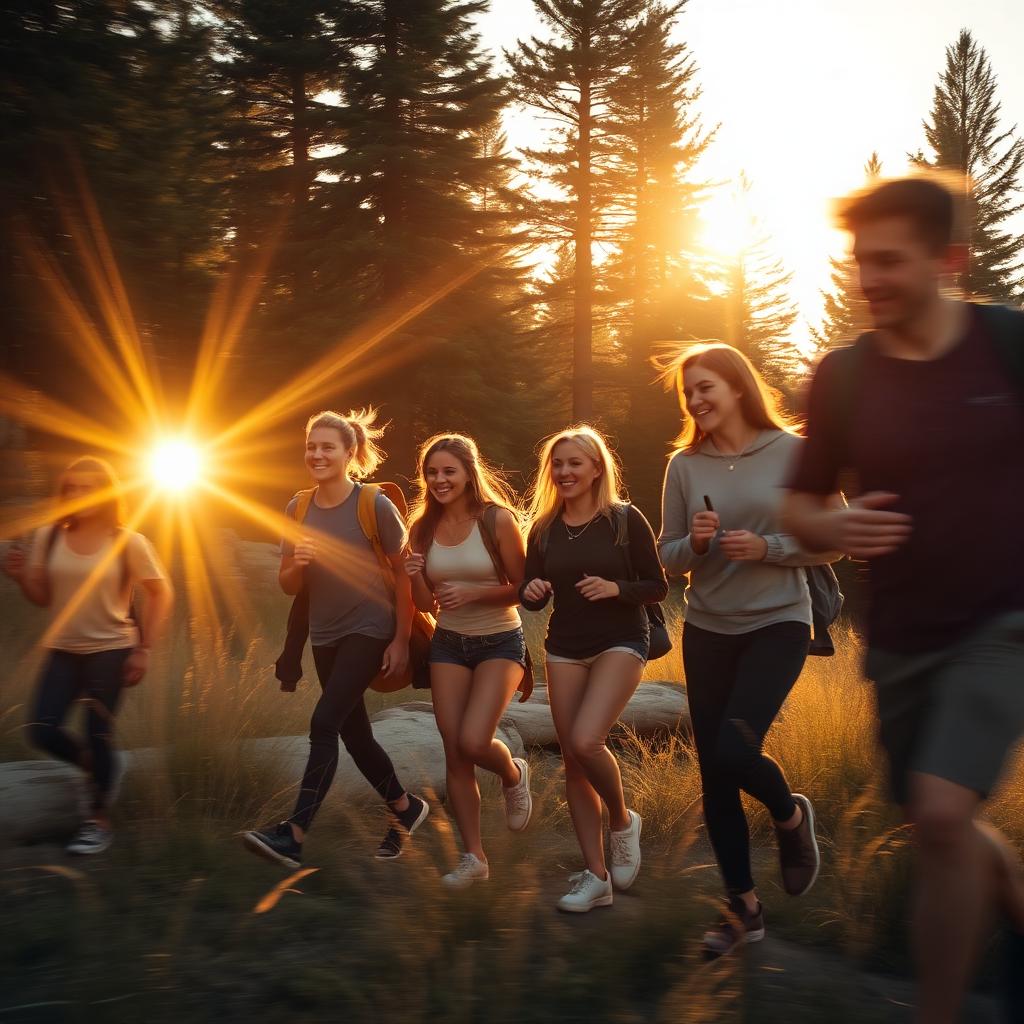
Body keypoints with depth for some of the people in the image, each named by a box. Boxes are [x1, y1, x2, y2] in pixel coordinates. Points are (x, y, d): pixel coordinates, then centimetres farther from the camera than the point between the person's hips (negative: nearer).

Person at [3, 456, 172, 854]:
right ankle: (99, 767, 27)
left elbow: (160, 594, -3)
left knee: (98, 734, -2)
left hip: (111, 651, -4)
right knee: (42, 730, -3)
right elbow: (42, 596, 8)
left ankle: (99, 819, 18)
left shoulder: (128, 542, -10)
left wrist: (144, 648, -9)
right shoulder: (48, 537, -2)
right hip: (62, 651, 4)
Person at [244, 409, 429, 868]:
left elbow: (404, 573, -9)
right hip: (325, 634, 6)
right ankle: (406, 808, 34)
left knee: (324, 723, -17)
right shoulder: (298, 509, 2)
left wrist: (401, 640, -12)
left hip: (370, 630, -6)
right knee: (354, 733, 13)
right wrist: (297, 563, -17)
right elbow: (288, 586, 6)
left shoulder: (375, 506, -13)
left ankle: (293, 834, -16)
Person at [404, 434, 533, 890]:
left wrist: (472, 594, -23)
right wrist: (416, 578, -14)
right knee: (454, 754, 2)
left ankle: (513, 775, 18)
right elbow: (426, 604, 6)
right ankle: (474, 857, 15)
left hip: (500, 642, -4)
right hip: (448, 645, 4)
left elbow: (522, 589, -10)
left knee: (473, 741, -19)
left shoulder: (498, 519, -13)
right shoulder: (423, 527, 1)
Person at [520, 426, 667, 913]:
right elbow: (532, 599, 10)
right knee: (572, 759, 3)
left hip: (620, 643, -5)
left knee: (585, 741, -23)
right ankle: (596, 876, 12)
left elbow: (657, 586, -4)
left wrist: (616, 588, -21)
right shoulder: (543, 529, 5)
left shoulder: (626, 520, -6)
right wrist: (532, 592, -12)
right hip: (565, 648, 5)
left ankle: (623, 820, 7)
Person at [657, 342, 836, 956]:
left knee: (734, 750, -20)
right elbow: (668, 556, 6)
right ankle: (744, 907, 21)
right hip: (707, 630, 4)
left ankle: (791, 816, 16)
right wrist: (696, 543, -15)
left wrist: (766, 547, -18)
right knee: (714, 774, 5)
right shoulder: (685, 464, 1)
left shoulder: (792, 453, -6)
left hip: (778, 624, -4)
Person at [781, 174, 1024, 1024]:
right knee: (941, 827, 14)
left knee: (942, 814, -19)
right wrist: (832, 528, -16)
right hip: (901, 636, 4)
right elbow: (799, 505, 5)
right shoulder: (843, 377, -3)